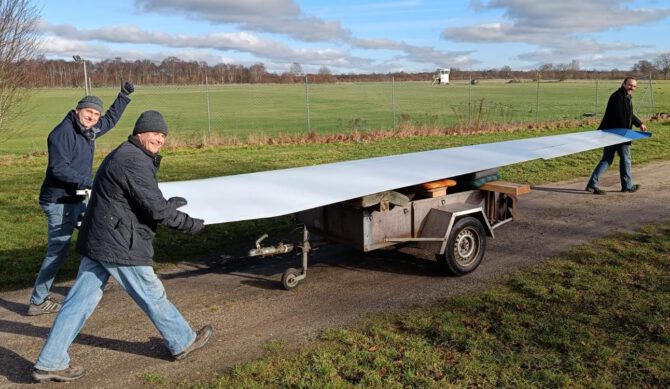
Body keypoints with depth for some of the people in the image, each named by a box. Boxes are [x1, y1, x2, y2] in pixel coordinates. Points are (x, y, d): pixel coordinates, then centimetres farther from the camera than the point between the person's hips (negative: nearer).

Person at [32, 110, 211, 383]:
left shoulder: (121, 155, 17)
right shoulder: (134, 161, -18)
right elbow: (156, 210, -20)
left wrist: (167, 204, 27)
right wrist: (190, 224, -8)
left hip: (97, 242, 10)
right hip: (119, 246, -10)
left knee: (80, 302, 11)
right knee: (152, 296, 7)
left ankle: (50, 363, 16)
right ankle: (183, 342, 25)